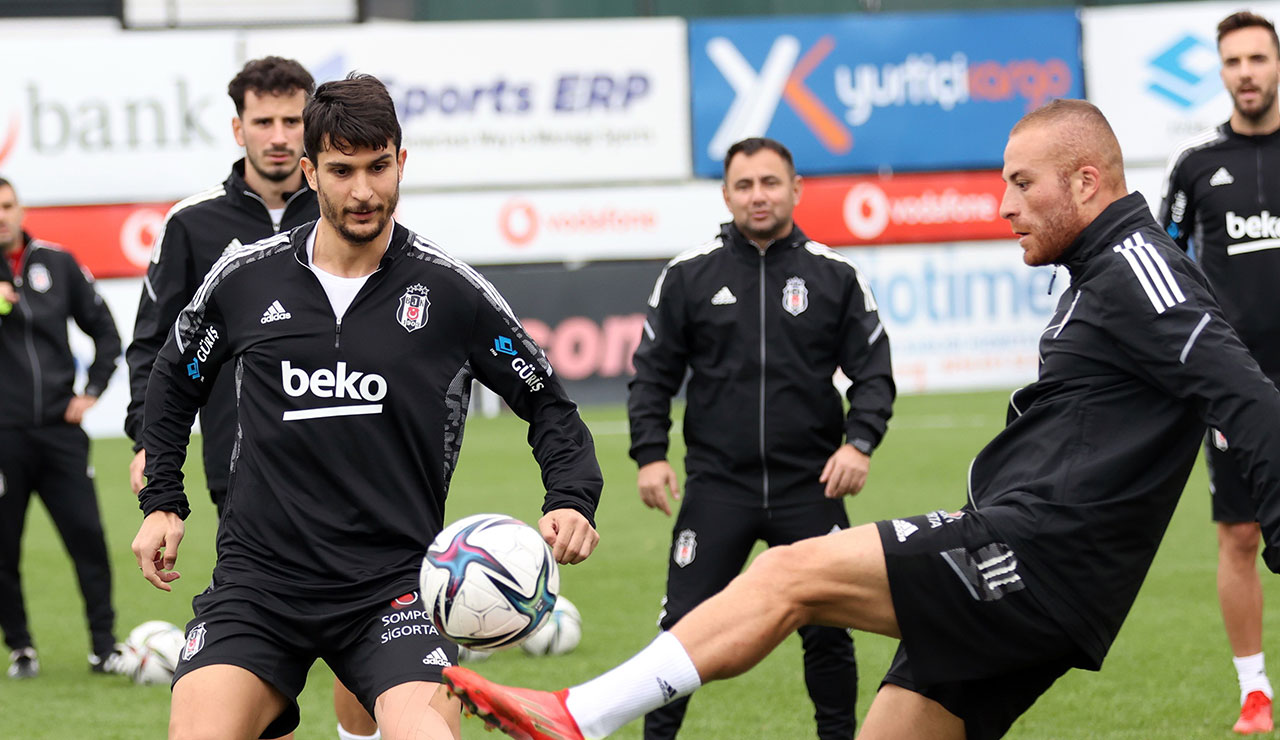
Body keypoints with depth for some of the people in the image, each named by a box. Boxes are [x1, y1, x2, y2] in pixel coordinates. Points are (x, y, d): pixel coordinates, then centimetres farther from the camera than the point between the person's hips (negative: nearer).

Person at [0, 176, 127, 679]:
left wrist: (92, 392, 7)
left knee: (87, 535, -5)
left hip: (60, 429, 2)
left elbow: (104, 330, 18)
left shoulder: (57, 264, 10)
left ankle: (104, 646, 0)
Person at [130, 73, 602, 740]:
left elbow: (546, 402, 9)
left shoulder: (450, 290, -1)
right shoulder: (244, 278, 3)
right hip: (257, 578, 1)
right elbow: (175, 380, 22)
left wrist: (571, 500, -7)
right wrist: (162, 502, 16)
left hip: (394, 585, -1)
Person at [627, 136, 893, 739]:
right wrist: (649, 454, -4)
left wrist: (859, 442, -10)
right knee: (684, 628, -3)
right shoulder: (688, 276, 3)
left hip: (811, 486, 0)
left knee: (827, 630, 4)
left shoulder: (835, 275, 3)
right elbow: (653, 375, 7)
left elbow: (873, 373, 5)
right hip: (717, 485, 0)